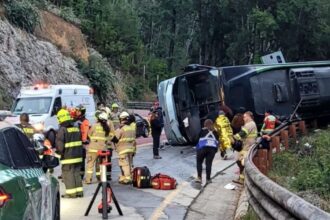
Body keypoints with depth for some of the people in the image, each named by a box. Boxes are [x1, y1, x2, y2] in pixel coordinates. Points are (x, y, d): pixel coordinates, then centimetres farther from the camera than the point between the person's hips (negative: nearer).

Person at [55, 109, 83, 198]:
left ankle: (71, 192, 0)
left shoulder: (62, 130, -12)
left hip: (68, 157, -7)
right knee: (77, 173, 13)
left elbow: (59, 145, -14)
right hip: (78, 156, 7)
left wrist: (59, 152, 2)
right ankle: (79, 191, 16)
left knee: (68, 174, 0)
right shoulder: (76, 129, 10)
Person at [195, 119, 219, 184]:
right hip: (213, 148, 2)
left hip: (203, 147, -2)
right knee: (209, 163, 7)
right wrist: (215, 150, 18)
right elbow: (217, 142, 13)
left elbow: (199, 140, 6)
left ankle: (199, 177, -1)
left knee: (199, 162, 10)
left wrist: (197, 149, 15)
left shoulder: (203, 130, 8)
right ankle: (208, 179, 8)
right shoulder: (215, 132, 17)